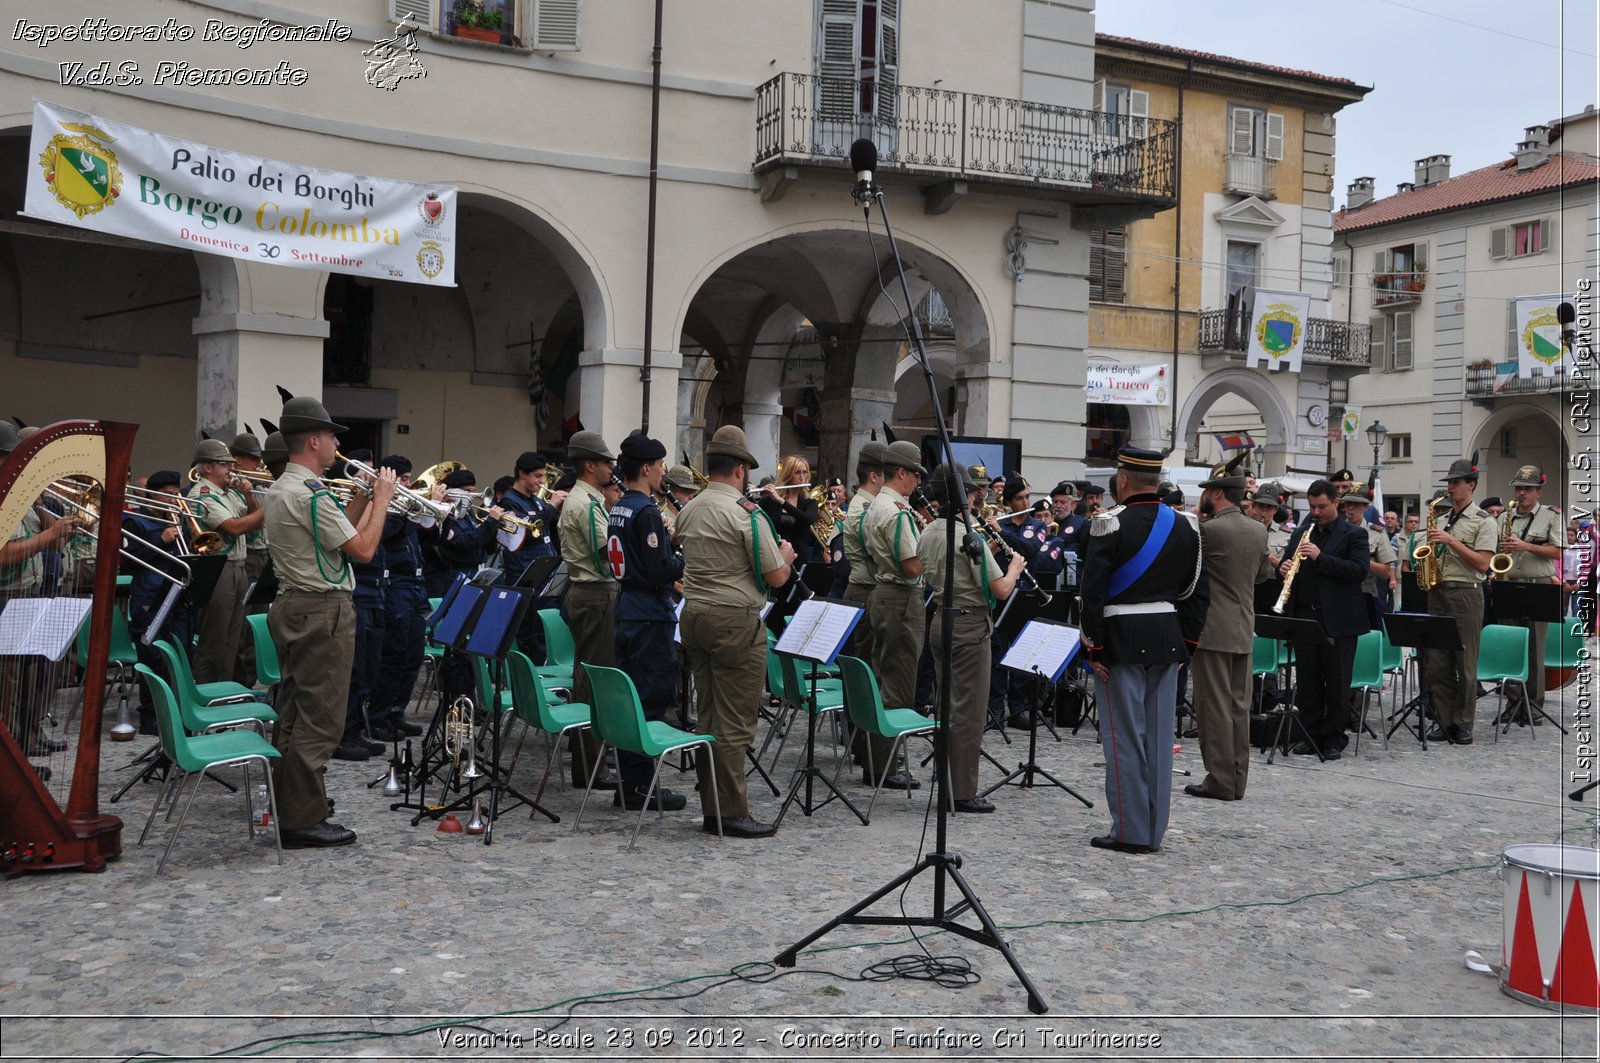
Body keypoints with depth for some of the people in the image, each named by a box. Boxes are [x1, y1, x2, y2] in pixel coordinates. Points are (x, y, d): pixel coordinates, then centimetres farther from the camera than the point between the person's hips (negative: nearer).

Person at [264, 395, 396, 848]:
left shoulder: (280, 489, 15)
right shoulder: (311, 494, -18)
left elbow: (338, 532, 19)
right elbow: (363, 549, -18)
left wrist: (363, 496, 13)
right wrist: (382, 498, -7)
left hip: (292, 606, 11)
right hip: (322, 611, -11)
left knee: (295, 712, 18)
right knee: (320, 720, -6)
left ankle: (286, 803, 27)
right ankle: (303, 820, -2)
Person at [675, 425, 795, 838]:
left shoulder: (688, 511, 10)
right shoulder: (747, 513, -13)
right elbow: (775, 577, -11)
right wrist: (786, 556, 11)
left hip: (694, 614, 8)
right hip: (735, 619, -8)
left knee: (707, 717, 13)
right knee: (734, 722, -3)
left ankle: (710, 808, 19)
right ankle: (731, 813, 1)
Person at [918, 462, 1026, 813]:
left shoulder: (927, 534, 6)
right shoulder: (969, 536, -18)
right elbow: (1001, 590, -17)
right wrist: (1015, 566, 3)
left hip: (941, 621, 8)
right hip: (970, 625, -8)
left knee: (948, 706, 15)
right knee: (969, 711, -1)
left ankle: (947, 786, 22)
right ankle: (963, 793, 3)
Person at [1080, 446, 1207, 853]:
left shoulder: (1110, 524, -11)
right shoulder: (1185, 527, 7)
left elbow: (1093, 590, -14)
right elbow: (1198, 593, 10)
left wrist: (1094, 646, -8)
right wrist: (1186, 644, 15)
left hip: (1122, 639, -5)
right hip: (1167, 641, 5)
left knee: (1125, 736, 0)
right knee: (1159, 736, 10)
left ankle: (1130, 831, 3)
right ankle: (1154, 831, 16)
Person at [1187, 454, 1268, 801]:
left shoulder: (1209, 529, -16)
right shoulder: (1259, 531, 7)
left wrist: (1197, 517, 6)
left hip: (1212, 629, -7)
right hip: (1243, 629, 7)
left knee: (1215, 706, -3)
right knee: (1238, 705, 10)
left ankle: (1220, 780, 0)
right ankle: (1237, 779, 15)